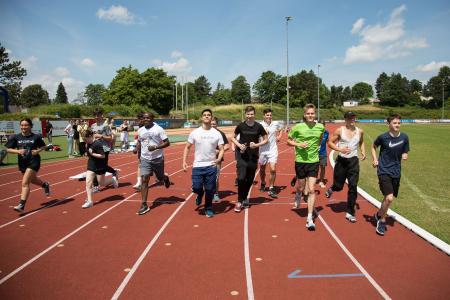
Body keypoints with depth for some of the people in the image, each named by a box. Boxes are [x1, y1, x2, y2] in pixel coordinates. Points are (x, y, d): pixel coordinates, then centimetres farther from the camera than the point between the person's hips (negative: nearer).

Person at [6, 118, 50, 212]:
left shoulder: (36, 137, -7)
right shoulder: (16, 137, -2)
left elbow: (43, 146, 8)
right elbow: (8, 149, 0)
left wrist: (38, 150, -12)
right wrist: (18, 151, -17)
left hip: (34, 161, -5)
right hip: (22, 162, 5)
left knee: (25, 183, -14)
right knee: (33, 180, 25)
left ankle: (21, 205, -11)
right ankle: (45, 184, 57)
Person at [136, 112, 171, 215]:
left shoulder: (158, 129, -11)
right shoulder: (140, 130, 4)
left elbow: (167, 143, -12)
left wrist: (155, 147, -25)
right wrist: (139, 153, 12)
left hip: (158, 159, -3)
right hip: (145, 159, 3)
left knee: (160, 178, 14)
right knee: (144, 180, -8)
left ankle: (165, 178, 54)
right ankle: (144, 205, -5)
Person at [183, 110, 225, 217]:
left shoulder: (217, 134, 0)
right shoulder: (195, 133, 0)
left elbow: (221, 149, 1)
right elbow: (187, 147, 7)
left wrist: (219, 159, -19)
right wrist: (184, 161, -2)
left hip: (211, 166, 0)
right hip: (197, 166, 0)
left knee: (210, 190, 5)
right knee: (196, 188, -3)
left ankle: (208, 209, 27)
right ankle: (200, 194, 35)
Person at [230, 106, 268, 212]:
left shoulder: (258, 126, -3)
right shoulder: (241, 126, -3)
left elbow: (265, 140, 5)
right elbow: (233, 138, 8)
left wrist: (257, 145, -12)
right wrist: (239, 145, -10)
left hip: (253, 156, 2)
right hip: (242, 155, -1)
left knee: (250, 179, 10)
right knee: (241, 178, -12)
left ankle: (244, 198, 33)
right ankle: (240, 201, 2)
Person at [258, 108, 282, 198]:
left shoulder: (275, 124, 1)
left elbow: (280, 130, 23)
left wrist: (279, 136, 7)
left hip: (273, 150, 0)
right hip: (262, 150, 0)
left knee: (273, 169, -11)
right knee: (262, 169, 14)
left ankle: (271, 189, 0)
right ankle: (263, 184, 41)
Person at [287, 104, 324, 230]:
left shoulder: (320, 127, -2)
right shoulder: (298, 127, -8)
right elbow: (288, 140, 1)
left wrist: (316, 146, 5)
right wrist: (298, 144, -15)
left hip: (314, 161, 1)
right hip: (300, 161, -1)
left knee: (311, 190, -5)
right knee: (301, 187, 14)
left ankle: (310, 219, 1)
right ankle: (298, 194, 54)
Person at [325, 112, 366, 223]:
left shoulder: (360, 131, 5)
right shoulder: (339, 130, -6)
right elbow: (330, 142, -4)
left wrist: (363, 151, 7)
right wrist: (340, 149, -20)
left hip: (354, 161, 2)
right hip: (341, 161, -2)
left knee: (353, 187, -5)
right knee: (338, 186, 6)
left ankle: (350, 213, 6)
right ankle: (331, 189, 46)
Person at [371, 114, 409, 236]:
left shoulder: (404, 137, -1)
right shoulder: (383, 137, -9)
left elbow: (405, 152, 10)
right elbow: (373, 146, 10)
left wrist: (404, 156, -13)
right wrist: (375, 159, -1)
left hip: (396, 172, 4)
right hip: (384, 171, -4)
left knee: (388, 198, 14)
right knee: (389, 198, -16)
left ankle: (379, 214, 42)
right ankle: (382, 220, 7)